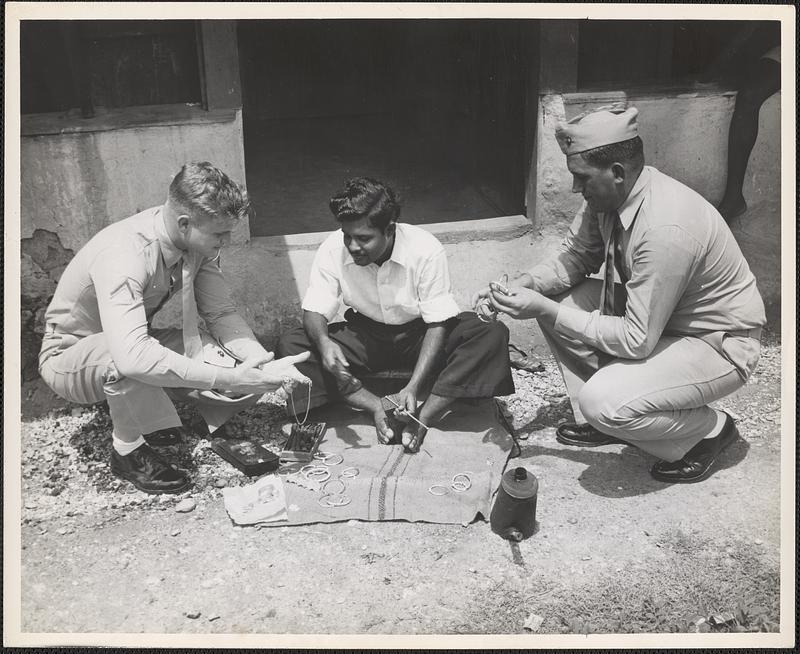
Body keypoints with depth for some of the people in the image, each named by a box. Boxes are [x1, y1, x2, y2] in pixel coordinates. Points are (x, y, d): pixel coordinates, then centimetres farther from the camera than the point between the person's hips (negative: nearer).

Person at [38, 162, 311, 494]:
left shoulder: (199, 242, -15)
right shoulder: (121, 255, -38)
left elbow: (221, 313, -10)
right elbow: (132, 356, -49)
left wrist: (267, 364, -27)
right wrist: (226, 380, -47)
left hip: (142, 342, 6)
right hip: (70, 355, -5)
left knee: (252, 368, -15)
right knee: (131, 363, -43)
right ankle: (127, 449, -16)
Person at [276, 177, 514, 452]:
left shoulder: (425, 249, -24)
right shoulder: (333, 250, -17)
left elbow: (438, 325, -21)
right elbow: (314, 311, -11)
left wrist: (413, 387, -34)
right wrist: (324, 343, -36)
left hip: (419, 334, -2)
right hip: (366, 336, 2)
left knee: (493, 334, -29)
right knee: (290, 345, -23)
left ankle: (424, 417, -31)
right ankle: (378, 408, -25)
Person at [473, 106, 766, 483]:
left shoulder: (665, 229, -34)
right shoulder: (606, 195, -9)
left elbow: (637, 341, -30)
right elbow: (573, 258, 5)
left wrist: (544, 310, -28)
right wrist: (520, 286, -14)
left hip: (719, 345, -8)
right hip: (652, 316, 9)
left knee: (603, 402, -29)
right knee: (554, 298, -3)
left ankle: (709, 430, 2)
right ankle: (601, 421, 11)